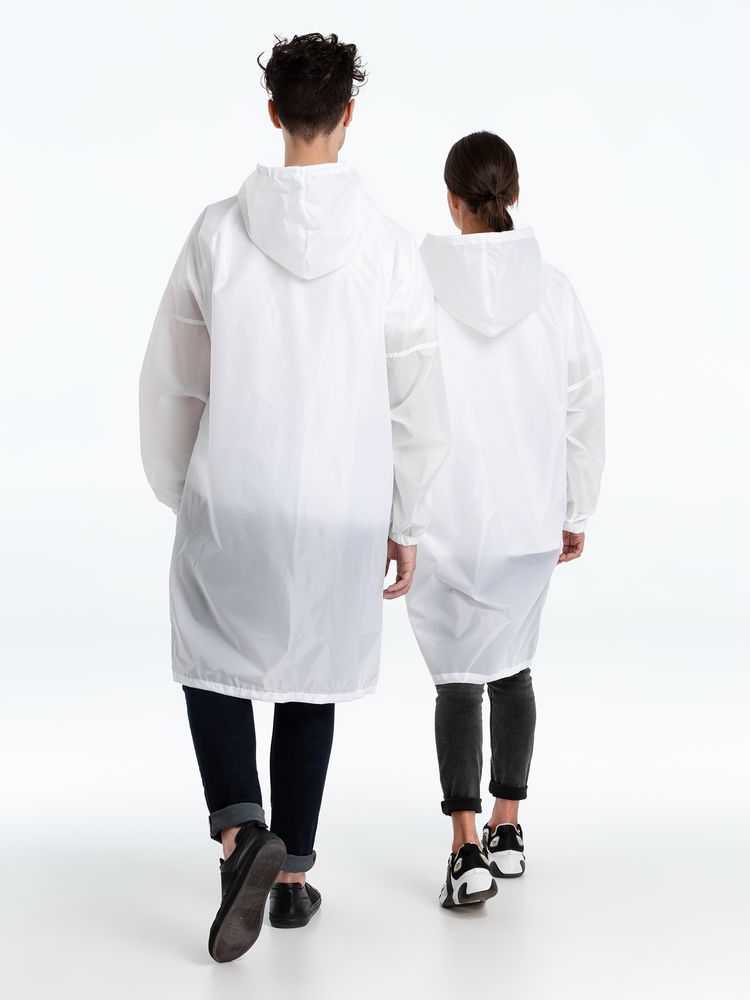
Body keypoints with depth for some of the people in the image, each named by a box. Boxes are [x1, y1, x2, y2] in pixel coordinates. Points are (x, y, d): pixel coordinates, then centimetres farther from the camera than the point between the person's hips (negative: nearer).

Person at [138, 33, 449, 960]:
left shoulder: (218, 232, -6)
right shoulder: (387, 245, -7)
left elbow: (173, 383, 1)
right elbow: (418, 400, -3)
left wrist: (179, 495, 15)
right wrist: (406, 523, 8)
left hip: (231, 501, 0)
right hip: (342, 509, 1)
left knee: (214, 666, 17)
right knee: (311, 683, 17)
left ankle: (241, 830, -6)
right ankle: (292, 870, 25)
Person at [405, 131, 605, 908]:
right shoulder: (553, 290, -3)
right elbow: (584, 406, 2)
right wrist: (578, 510, 12)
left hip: (441, 517, -2)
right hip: (527, 516, 2)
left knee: (458, 674, 5)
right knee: (511, 665, 19)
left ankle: (467, 852, -6)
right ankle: (506, 831, 26)